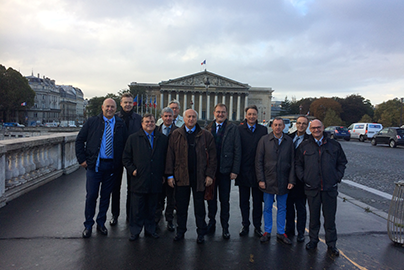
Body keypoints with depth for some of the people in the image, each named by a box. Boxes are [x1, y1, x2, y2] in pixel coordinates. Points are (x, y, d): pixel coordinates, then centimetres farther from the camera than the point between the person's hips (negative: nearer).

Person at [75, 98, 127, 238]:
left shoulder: (120, 124, 5)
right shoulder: (92, 122, 2)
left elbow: (125, 145, 6)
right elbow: (79, 140, 5)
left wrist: (120, 163, -1)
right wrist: (82, 159, -2)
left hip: (112, 166, 1)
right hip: (94, 164, -1)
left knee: (106, 195, 11)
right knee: (91, 195, 3)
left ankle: (101, 223, 28)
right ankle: (88, 225, 21)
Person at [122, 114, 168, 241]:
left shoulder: (162, 139, 8)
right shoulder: (133, 138, 4)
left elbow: (166, 158, 11)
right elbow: (126, 158, 5)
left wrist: (163, 174, 5)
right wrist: (132, 170, -5)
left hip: (155, 181, 2)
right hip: (138, 180, -2)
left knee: (151, 208, 14)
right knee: (137, 209, 6)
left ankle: (150, 229, 29)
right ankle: (135, 231, 20)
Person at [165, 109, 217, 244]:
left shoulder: (206, 135, 2)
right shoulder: (175, 135, 5)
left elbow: (212, 156, 0)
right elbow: (170, 156, 3)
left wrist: (210, 175, -6)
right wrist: (170, 175, -2)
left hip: (199, 177, -1)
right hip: (181, 176, 1)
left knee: (199, 207, 11)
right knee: (181, 206, 10)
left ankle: (201, 233, 25)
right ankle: (180, 231, 27)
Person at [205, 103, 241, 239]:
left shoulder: (233, 128, -1)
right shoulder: (208, 128, 6)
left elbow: (237, 150, -3)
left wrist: (235, 170, -9)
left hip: (225, 170, -2)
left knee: (225, 200, 8)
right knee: (211, 197, 14)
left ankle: (225, 227, 22)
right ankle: (211, 223, 30)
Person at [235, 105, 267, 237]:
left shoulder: (263, 130, 4)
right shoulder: (239, 129, 0)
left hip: (257, 170, 1)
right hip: (243, 170, 0)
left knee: (258, 200, 10)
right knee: (244, 200, 11)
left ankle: (257, 226, 24)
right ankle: (245, 225, 25)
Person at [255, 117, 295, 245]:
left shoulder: (289, 141, 2)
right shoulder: (264, 140, -2)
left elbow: (292, 162, 3)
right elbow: (258, 161, -2)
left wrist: (291, 180, -3)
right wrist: (260, 179, -8)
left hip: (283, 181, 1)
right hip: (268, 180, -1)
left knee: (282, 208, 12)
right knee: (267, 208, 10)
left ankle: (281, 233, 26)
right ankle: (267, 232, 24)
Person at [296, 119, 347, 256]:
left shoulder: (334, 145, 4)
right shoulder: (304, 146, 3)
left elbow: (342, 162, 12)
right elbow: (298, 164, 10)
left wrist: (337, 177, 1)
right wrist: (303, 177, -1)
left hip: (330, 188, 0)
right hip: (312, 188, 0)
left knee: (330, 218, 7)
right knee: (314, 216, 11)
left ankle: (331, 244, 22)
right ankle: (313, 240, 28)